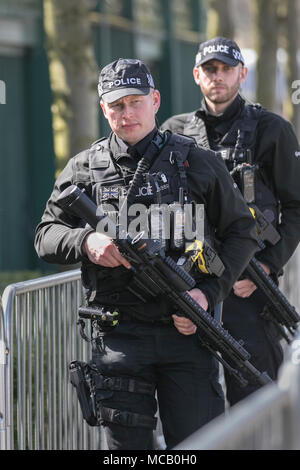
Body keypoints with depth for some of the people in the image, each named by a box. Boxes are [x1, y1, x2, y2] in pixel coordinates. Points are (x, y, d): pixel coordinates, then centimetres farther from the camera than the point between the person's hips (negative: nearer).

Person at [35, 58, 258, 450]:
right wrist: (86, 241, -14)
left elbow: (241, 232, 7)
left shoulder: (196, 163, 3)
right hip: (118, 338, 1)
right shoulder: (84, 169, 7)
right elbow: (46, 236, 9)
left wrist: (209, 293, -8)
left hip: (186, 330, -1)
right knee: (127, 444, 3)